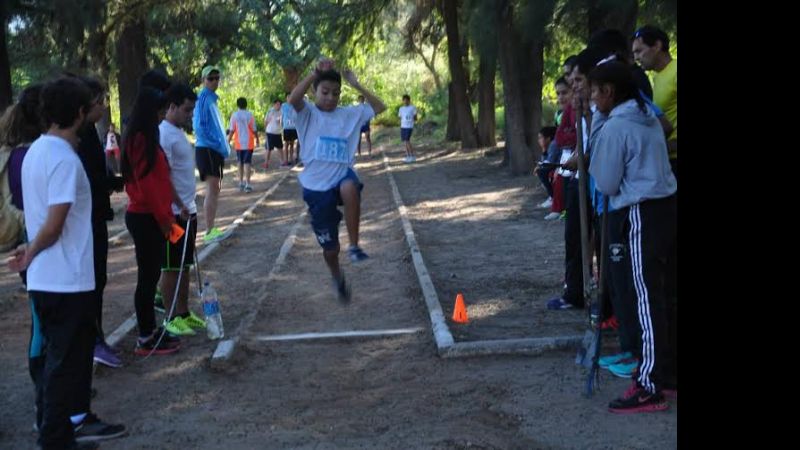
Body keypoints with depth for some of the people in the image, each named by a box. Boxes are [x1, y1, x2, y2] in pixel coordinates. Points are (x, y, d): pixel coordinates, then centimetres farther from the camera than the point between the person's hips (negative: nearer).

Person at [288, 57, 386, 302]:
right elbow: (292, 99, -23)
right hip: (317, 187, -1)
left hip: (342, 175, 1)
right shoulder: (308, 114, -2)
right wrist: (316, 72, -24)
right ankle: (338, 277, 41)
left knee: (350, 188, -40)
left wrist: (357, 85, 4)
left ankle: (354, 245, -26)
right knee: (329, 247, 8)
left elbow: (379, 107, 12)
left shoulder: (350, 114, 7)